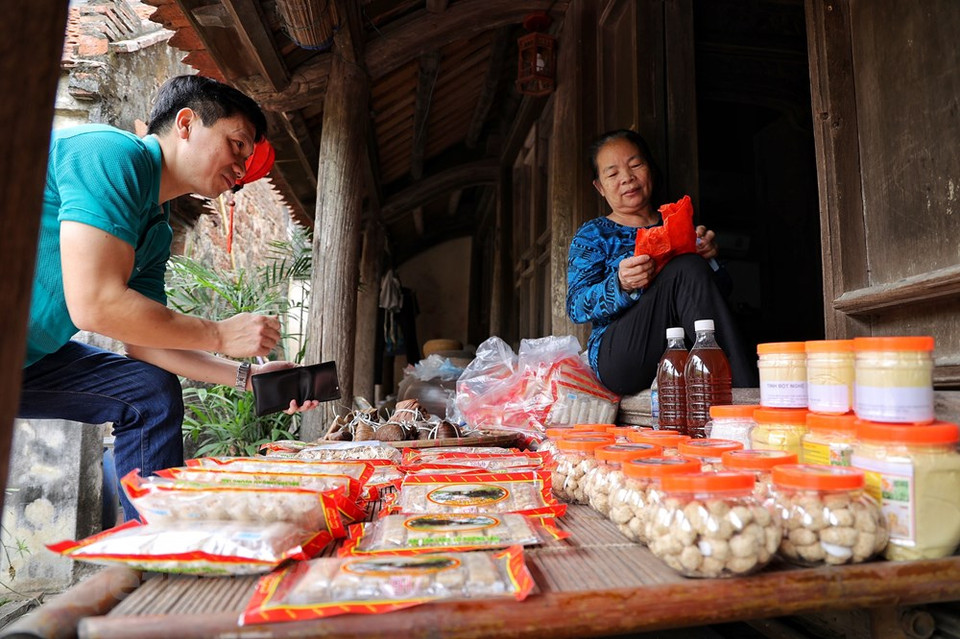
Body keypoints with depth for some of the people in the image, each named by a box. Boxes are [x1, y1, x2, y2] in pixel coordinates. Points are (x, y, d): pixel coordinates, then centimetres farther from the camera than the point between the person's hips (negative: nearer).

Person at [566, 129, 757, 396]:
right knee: (686, 269, -25)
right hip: (620, 359, -3)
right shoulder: (593, 234, 11)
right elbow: (576, 307, -3)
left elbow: (723, 289, 18)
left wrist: (709, 260, -5)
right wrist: (621, 285, -24)